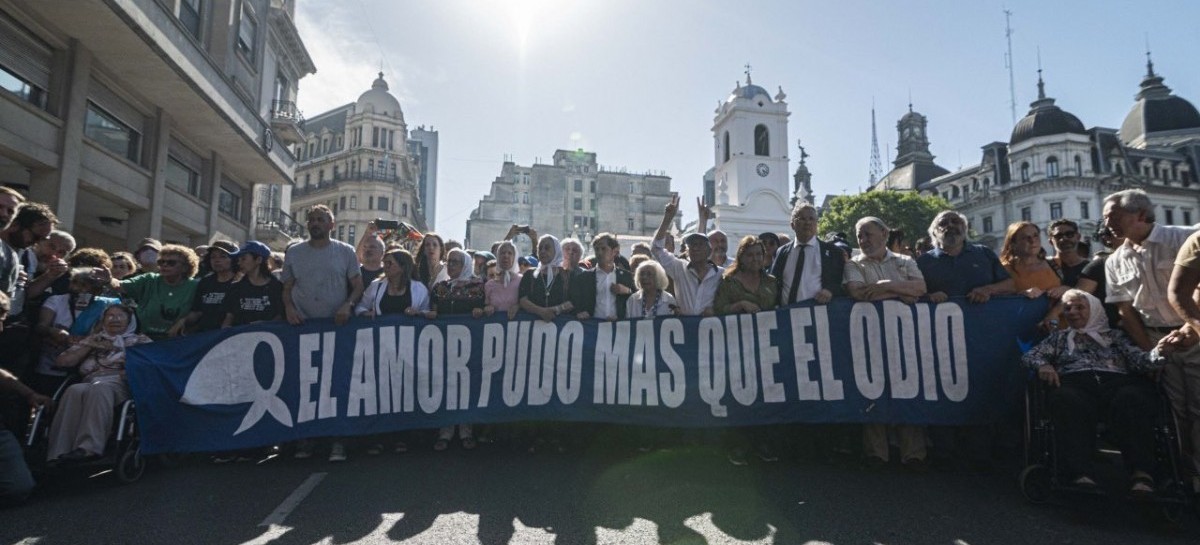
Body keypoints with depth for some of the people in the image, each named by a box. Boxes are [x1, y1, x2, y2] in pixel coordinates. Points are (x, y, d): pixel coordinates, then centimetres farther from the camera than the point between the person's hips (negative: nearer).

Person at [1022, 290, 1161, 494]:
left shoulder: (1115, 335, 31)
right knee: (1067, 401, -40)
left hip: (1118, 381, 1)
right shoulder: (1059, 337, 32)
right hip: (1073, 382, -1)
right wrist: (1042, 365, -7)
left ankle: (1142, 476, -51)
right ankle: (1081, 476, -56)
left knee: (1132, 399, -38)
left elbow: (1139, 359, 14)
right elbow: (1029, 355, 18)